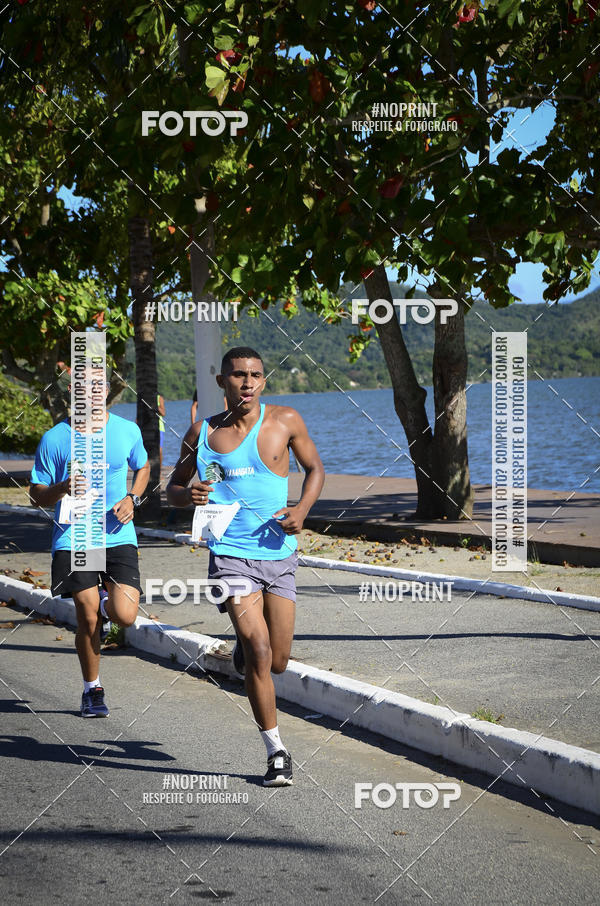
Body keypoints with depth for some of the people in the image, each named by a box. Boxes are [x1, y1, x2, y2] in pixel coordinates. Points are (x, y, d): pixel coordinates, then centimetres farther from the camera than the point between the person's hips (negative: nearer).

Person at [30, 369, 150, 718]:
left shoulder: (127, 431, 3)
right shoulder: (55, 439, -3)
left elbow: (143, 467, 23)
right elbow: (37, 495, 2)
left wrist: (132, 499, 4)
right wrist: (62, 488, -20)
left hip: (118, 536, 1)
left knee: (125, 616, -11)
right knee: (88, 618, -3)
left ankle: (106, 604, 28)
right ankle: (93, 690, 20)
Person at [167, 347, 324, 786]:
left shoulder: (285, 421, 1)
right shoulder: (202, 433, 2)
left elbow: (315, 468, 14)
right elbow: (173, 488, 13)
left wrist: (302, 508, -5)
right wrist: (189, 495, -11)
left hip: (279, 553, 2)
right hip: (231, 555, -2)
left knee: (278, 662, 6)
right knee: (259, 651, -16)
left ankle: (245, 647, 44)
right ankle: (277, 753, -3)